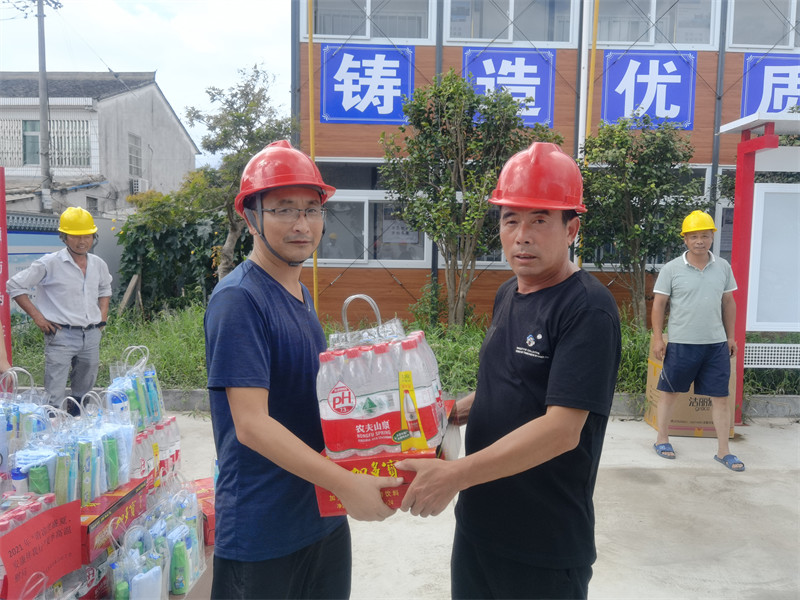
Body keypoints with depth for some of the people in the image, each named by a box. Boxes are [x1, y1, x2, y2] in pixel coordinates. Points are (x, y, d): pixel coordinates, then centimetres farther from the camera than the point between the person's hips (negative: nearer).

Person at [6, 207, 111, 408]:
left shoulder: (98, 265, 8)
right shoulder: (49, 264, -8)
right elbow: (15, 286, -2)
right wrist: (37, 316, -7)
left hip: (92, 336, 5)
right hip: (61, 336, -5)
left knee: (83, 394, 16)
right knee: (55, 397, -7)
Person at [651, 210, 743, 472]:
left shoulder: (723, 267, 6)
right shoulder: (672, 269, -5)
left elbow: (728, 302, 13)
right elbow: (659, 304, -3)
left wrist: (731, 336, 11)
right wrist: (658, 337, -7)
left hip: (716, 343, 3)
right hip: (680, 343, -3)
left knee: (721, 396, 6)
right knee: (669, 391, 9)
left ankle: (723, 450, 17)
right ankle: (662, 439, 25)